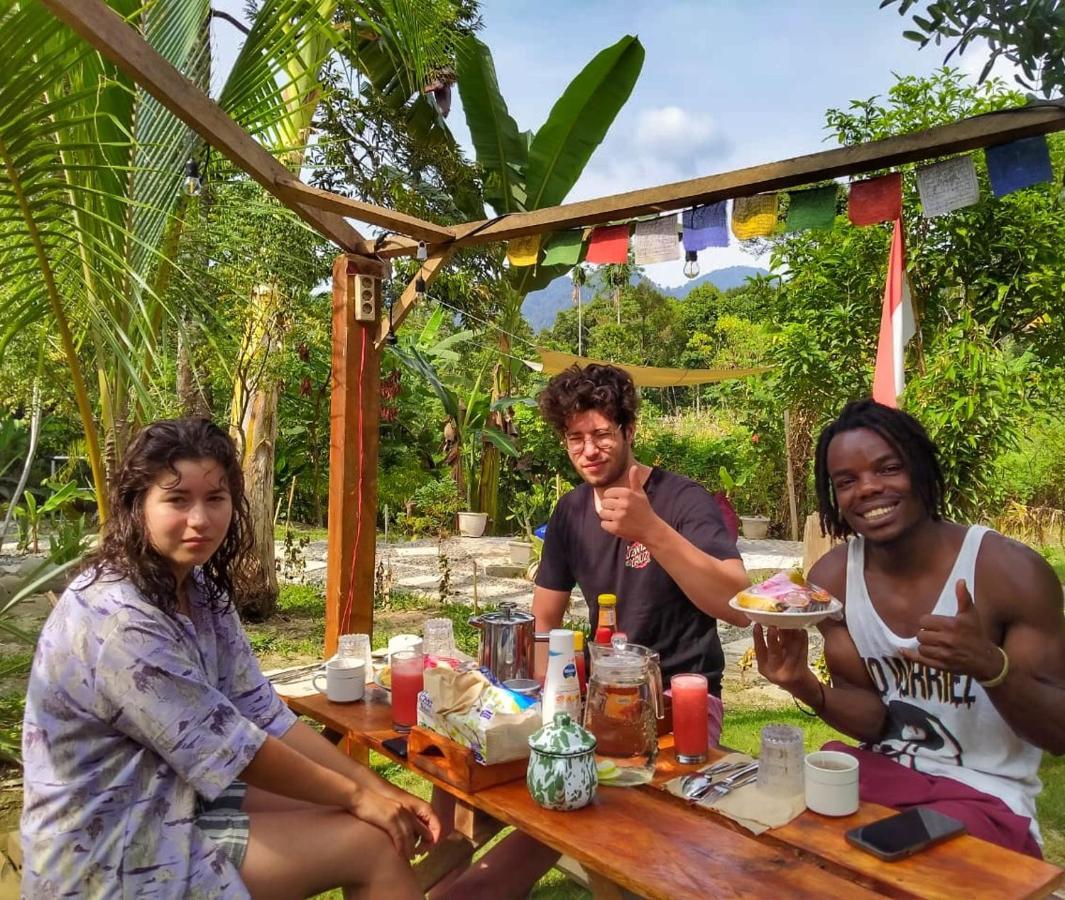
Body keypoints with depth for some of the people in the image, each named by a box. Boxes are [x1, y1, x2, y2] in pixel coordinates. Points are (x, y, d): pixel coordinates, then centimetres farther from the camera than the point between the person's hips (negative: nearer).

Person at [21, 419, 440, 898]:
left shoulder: (200, 589, 0)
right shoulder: (118, 623, -27)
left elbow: (266, 714, -1)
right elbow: (226, 745, -23)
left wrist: (377, 788, -8)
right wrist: (356, 795, -13)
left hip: (175, 796, 8)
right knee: (375, 843, -10)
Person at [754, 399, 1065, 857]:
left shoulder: (1011, 571, -17)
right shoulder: (832, 578, -6)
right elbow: (874, 721, -1)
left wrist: (990, 663, -34)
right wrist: (806, 687, -22)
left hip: (985, 793, -3)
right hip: (881, 769, 4)